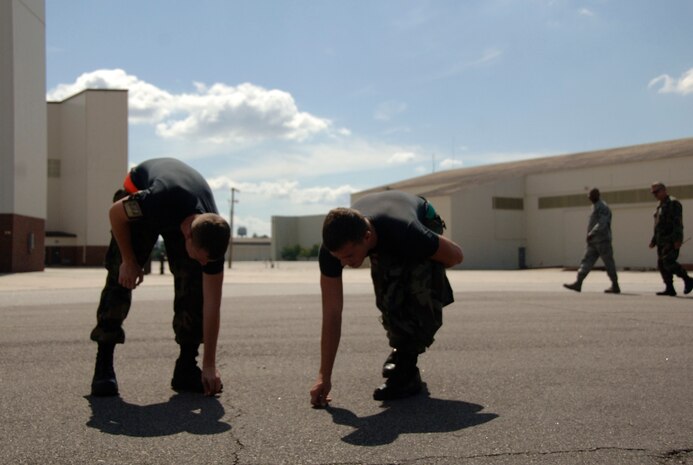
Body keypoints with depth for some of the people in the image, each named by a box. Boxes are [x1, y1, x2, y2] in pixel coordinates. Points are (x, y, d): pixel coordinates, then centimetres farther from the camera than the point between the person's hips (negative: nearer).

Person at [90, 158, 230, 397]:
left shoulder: (213, 236, -32)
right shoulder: (159, 201, -46)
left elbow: (211, 303, -27)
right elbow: (115, 212, -22)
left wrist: (209, 365, -24)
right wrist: (129, 261, -19)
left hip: (184, 208, 2)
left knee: (193, 284, -13)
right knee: (121, 277, -15)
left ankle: (186, 367, -4)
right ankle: (104, 366, -7)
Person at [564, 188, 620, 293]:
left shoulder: (602, 207, -12)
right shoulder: (595, 207, 17)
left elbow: (602, 223, -24)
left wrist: (591, 234, -30)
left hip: (602, 241, -9)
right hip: (594, 241, 9)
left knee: (608, 263, -1)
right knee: (587, 261, 0)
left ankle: (615, 286, 8)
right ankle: (578, 283, -6)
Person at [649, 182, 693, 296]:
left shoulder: (673, 203, -8)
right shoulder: (660, 206, 21)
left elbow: (678, 222, -17)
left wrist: (678, 240, -25)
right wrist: (654, 241, 22)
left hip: (672, 240, -9)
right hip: (662, 241, 9)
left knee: (668, 262, -18)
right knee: (662, 265, 2)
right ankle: (669, 289, 4)